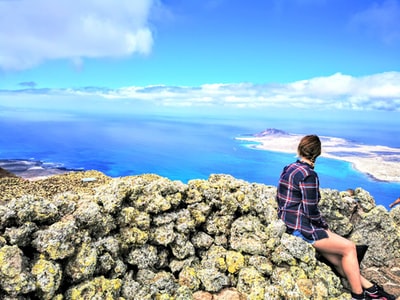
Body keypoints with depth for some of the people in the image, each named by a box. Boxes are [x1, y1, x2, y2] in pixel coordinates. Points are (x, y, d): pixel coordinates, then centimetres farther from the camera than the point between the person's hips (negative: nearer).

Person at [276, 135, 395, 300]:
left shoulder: (289, 168, 7)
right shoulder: (308, 175, -21)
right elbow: (311, 212, -20)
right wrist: (324, 225, 2)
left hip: (289, 223, 9)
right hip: (301, 228, -9)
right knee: (349, 248, 3)